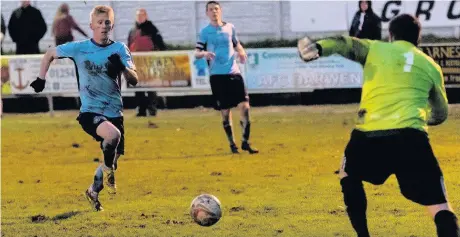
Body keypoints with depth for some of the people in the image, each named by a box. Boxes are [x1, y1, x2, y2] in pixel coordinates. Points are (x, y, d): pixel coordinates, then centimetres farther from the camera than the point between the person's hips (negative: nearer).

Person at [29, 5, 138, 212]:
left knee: (113, 158, 11)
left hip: (114, 113, 4)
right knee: (113, 134, -35)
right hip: (90, 112, -4)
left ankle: (93, 192, 37)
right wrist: (41, 79, 11)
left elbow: (134, 80, -8)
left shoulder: (119, 49, 1)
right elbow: (50, 54, 14)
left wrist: (122, 68, -27)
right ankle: (108, 170, -8)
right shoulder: (79, 48, -3)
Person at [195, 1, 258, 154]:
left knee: (245, 106, -8)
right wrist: (204, 53, -23)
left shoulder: (230, 28, 9)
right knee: (225, 111, 0)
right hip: (217, 75, -2)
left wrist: (241, 52, 3)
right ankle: (232, 144, 12)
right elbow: (197, 53, -1)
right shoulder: (205, 32, 1)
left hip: (233, 72, 2)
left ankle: (245, 142, 2)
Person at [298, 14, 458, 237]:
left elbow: (344, 43, -1)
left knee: (349, 176, 33)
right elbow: (440, 115, 29)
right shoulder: (431, 66, 21)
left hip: (368, 137, 1)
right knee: (440, 206, -1)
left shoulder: (374, 49, 19)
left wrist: (317, 48, -21)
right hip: (410, 137, 0)